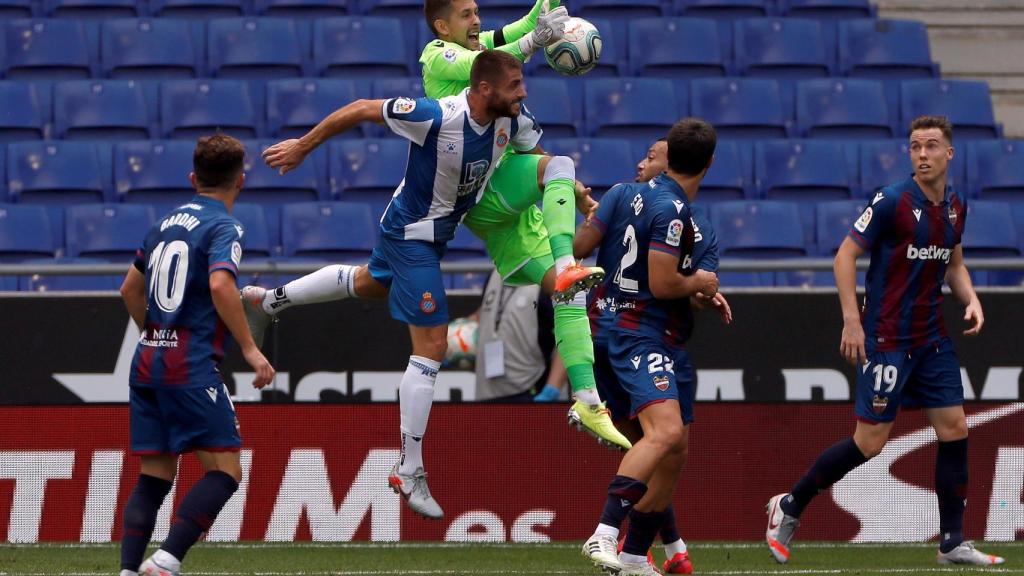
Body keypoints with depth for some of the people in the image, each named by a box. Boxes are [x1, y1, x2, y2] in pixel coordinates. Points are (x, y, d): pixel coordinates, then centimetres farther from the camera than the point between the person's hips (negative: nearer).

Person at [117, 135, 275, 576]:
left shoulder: (167, 222, 17)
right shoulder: (223, 228, -6)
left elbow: (130, 289, 27)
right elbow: (220, 285, -23)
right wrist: (249, 349, -19)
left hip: (147, 359, 8)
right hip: (191, 365, -8)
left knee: (153, 476, 9)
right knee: (224, 472, -6)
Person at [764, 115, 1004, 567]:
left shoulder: (955, 207, 7)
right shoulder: (892, 201, -13)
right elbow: (845, 255, -11)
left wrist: (970, 299, 4)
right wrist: (851, 320, -17)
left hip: (932, 339, 7)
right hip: (886, 339, -7)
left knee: (954, 429, 1)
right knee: (870, 441, -7)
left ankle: (952, 543, 9)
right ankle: (789, 506, 10)